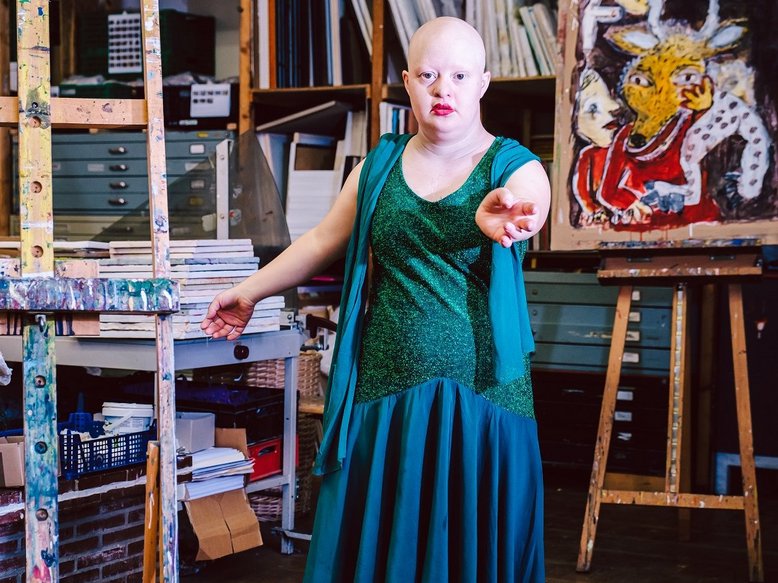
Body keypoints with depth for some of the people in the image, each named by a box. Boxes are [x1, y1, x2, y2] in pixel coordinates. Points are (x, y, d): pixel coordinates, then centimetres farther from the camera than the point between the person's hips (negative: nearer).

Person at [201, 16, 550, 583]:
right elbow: (323, 242, 19)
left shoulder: (515, 166, -3)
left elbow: (527, 203, -26)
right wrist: (249, 292, 25)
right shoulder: (380, 165, 8)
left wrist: (497, 217, -49)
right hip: (385, 389, 3)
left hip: (480, 392, -3)